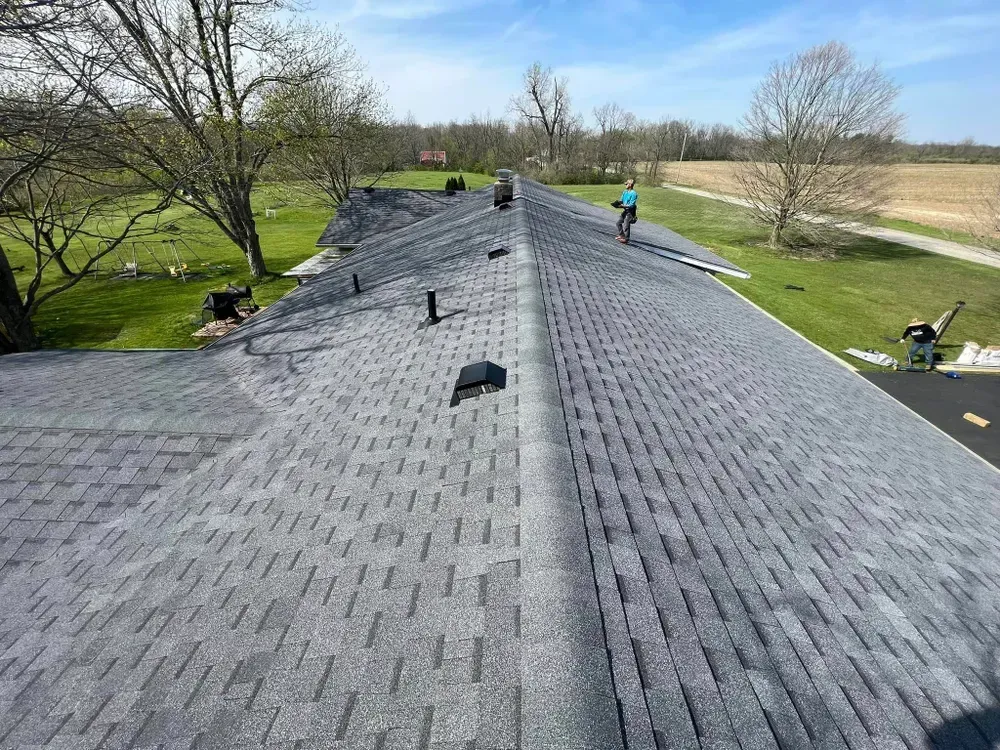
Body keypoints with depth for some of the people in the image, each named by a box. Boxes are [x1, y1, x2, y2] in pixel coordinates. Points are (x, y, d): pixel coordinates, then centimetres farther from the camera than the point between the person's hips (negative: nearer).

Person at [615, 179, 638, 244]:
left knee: (626, 226, -4)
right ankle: (621, 235, 33)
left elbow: (631, 205, -22)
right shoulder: (625, 192, 5)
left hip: (629, 212, -9)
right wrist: (618, 202, -11)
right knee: (619, 222, 18)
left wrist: (623, 206, -28)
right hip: (625, 210, 9)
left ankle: (626, 239, 8)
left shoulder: (633, 193, -18)